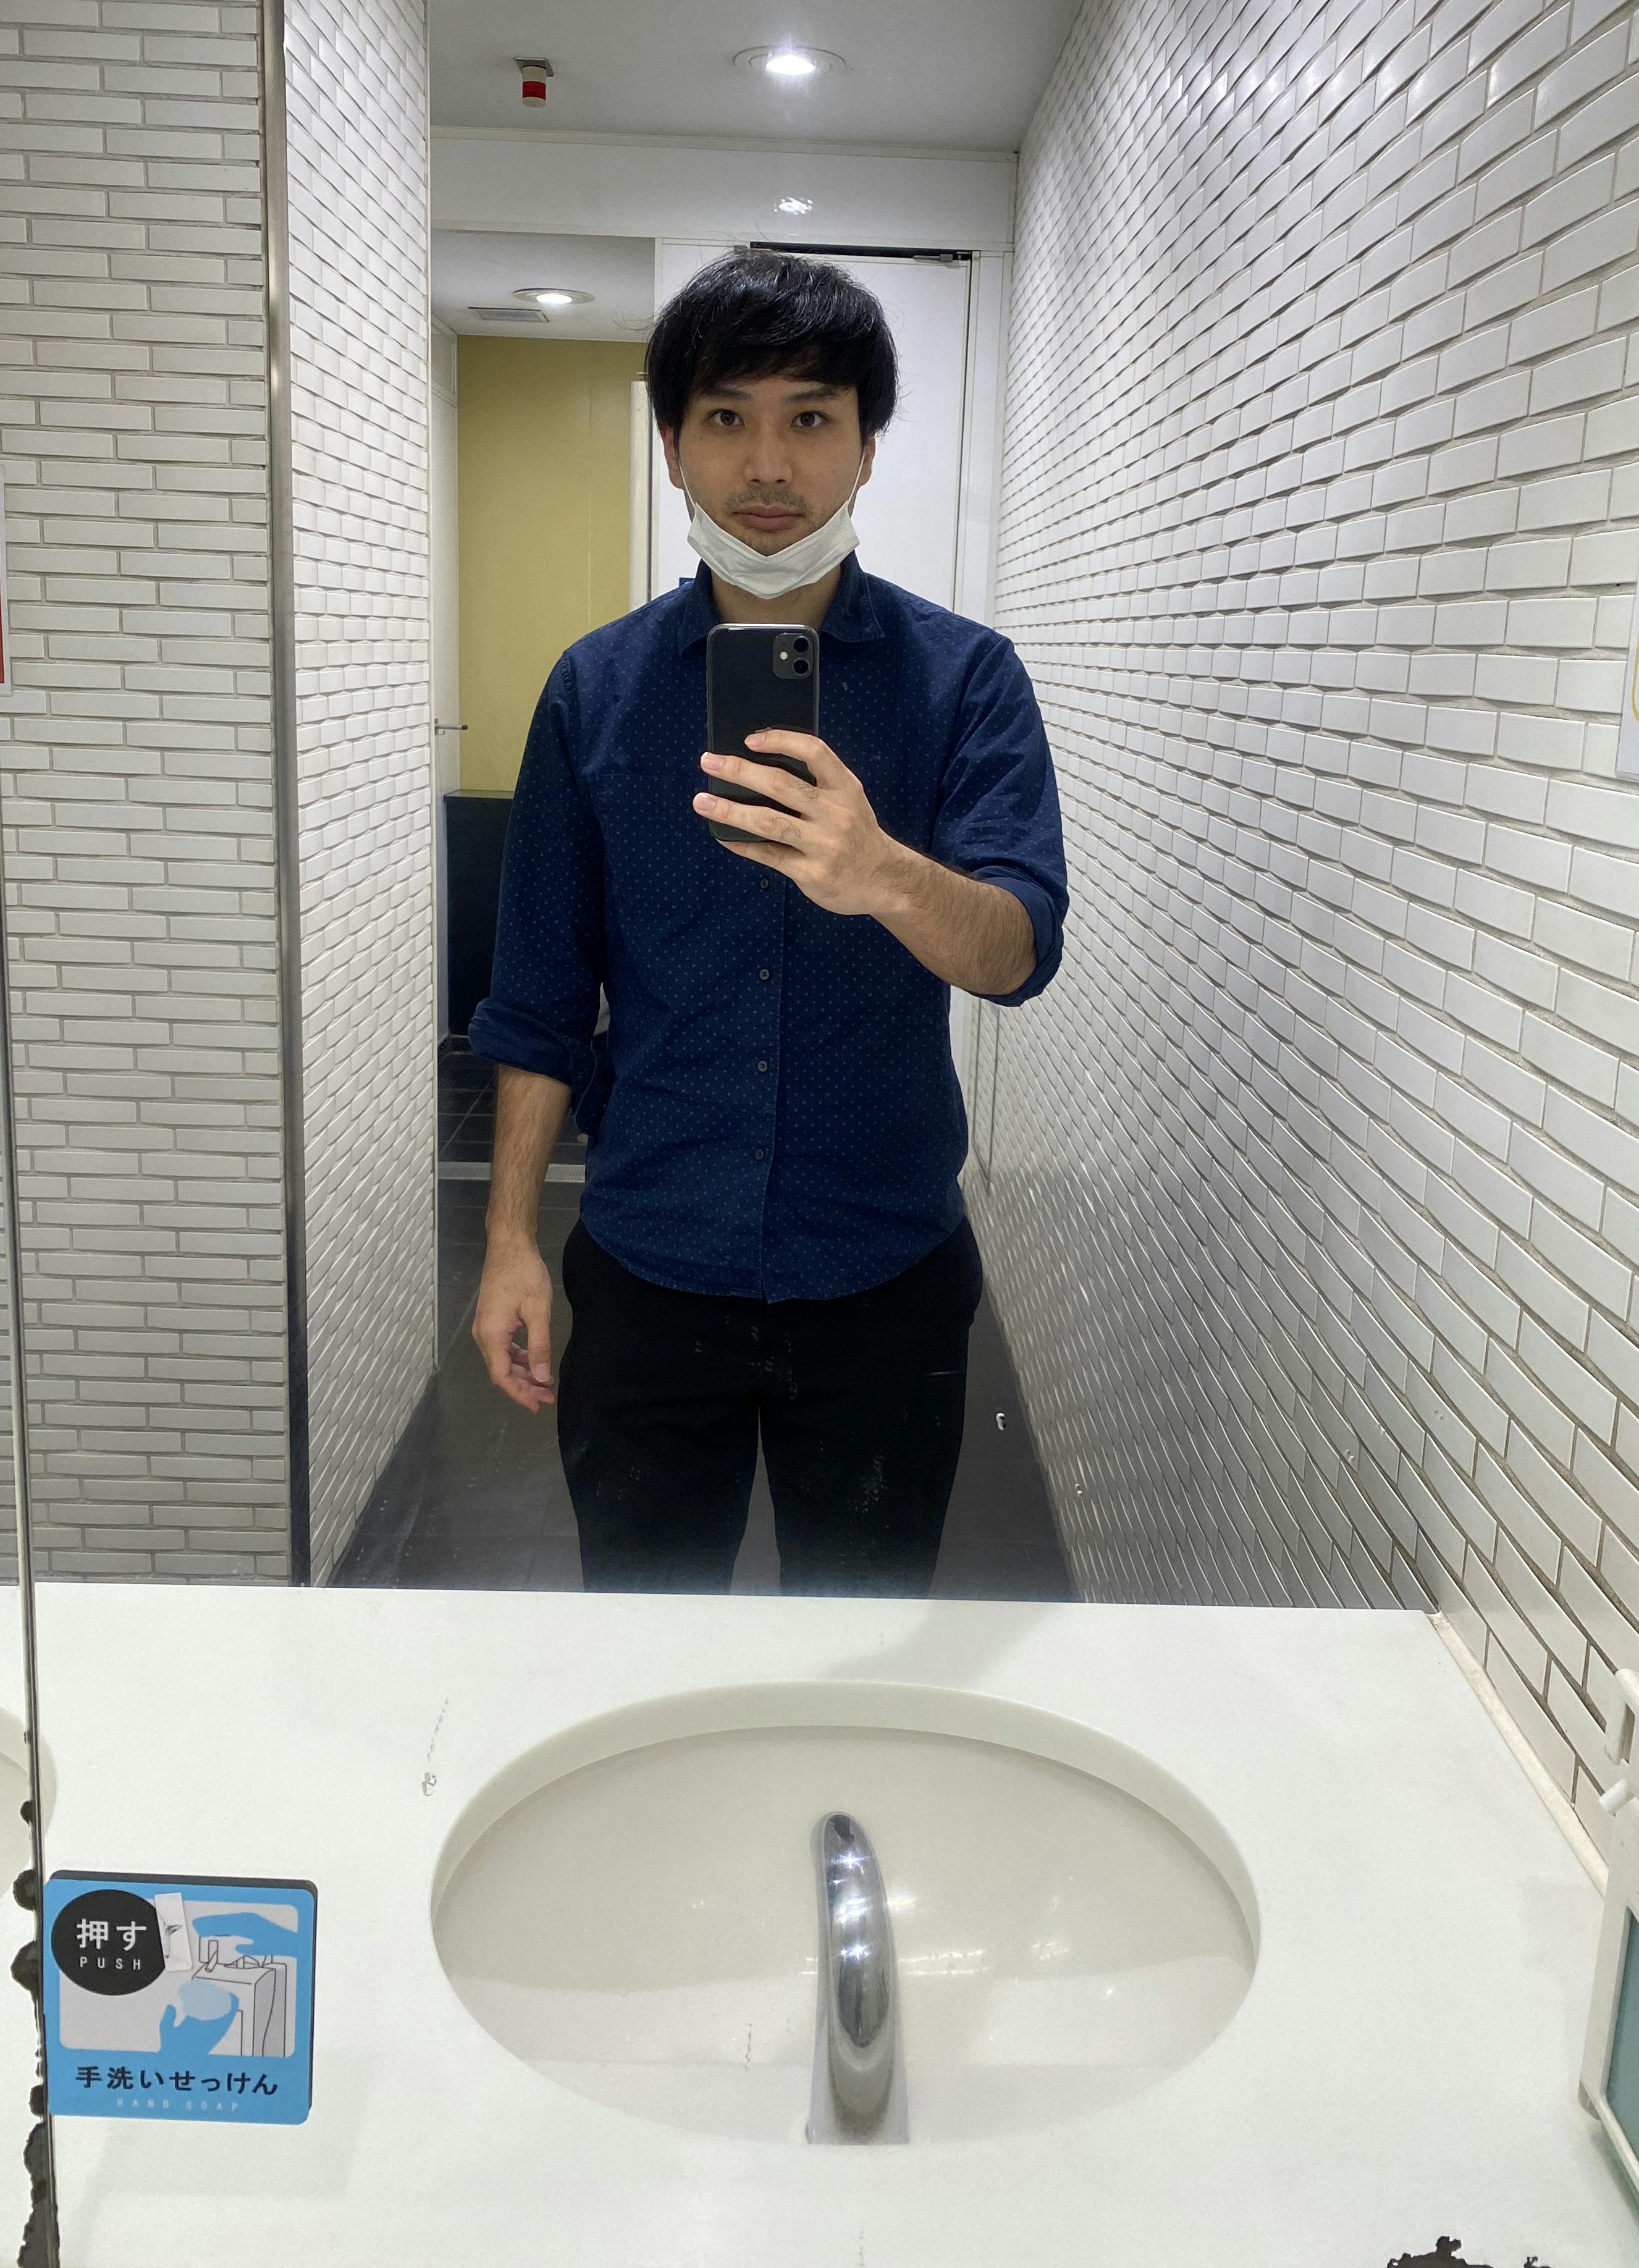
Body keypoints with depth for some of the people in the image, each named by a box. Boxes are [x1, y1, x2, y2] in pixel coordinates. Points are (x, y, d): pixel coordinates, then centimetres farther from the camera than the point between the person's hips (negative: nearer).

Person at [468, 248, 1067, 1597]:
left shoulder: (963, 677, -4)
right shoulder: (597, 687, 1)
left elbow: (1020, 948, -18)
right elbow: (541, 993, 5)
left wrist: (884, 877, -40)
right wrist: (512, 1240, 1)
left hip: (883, 1281, -1)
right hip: (648, 1271, 1)